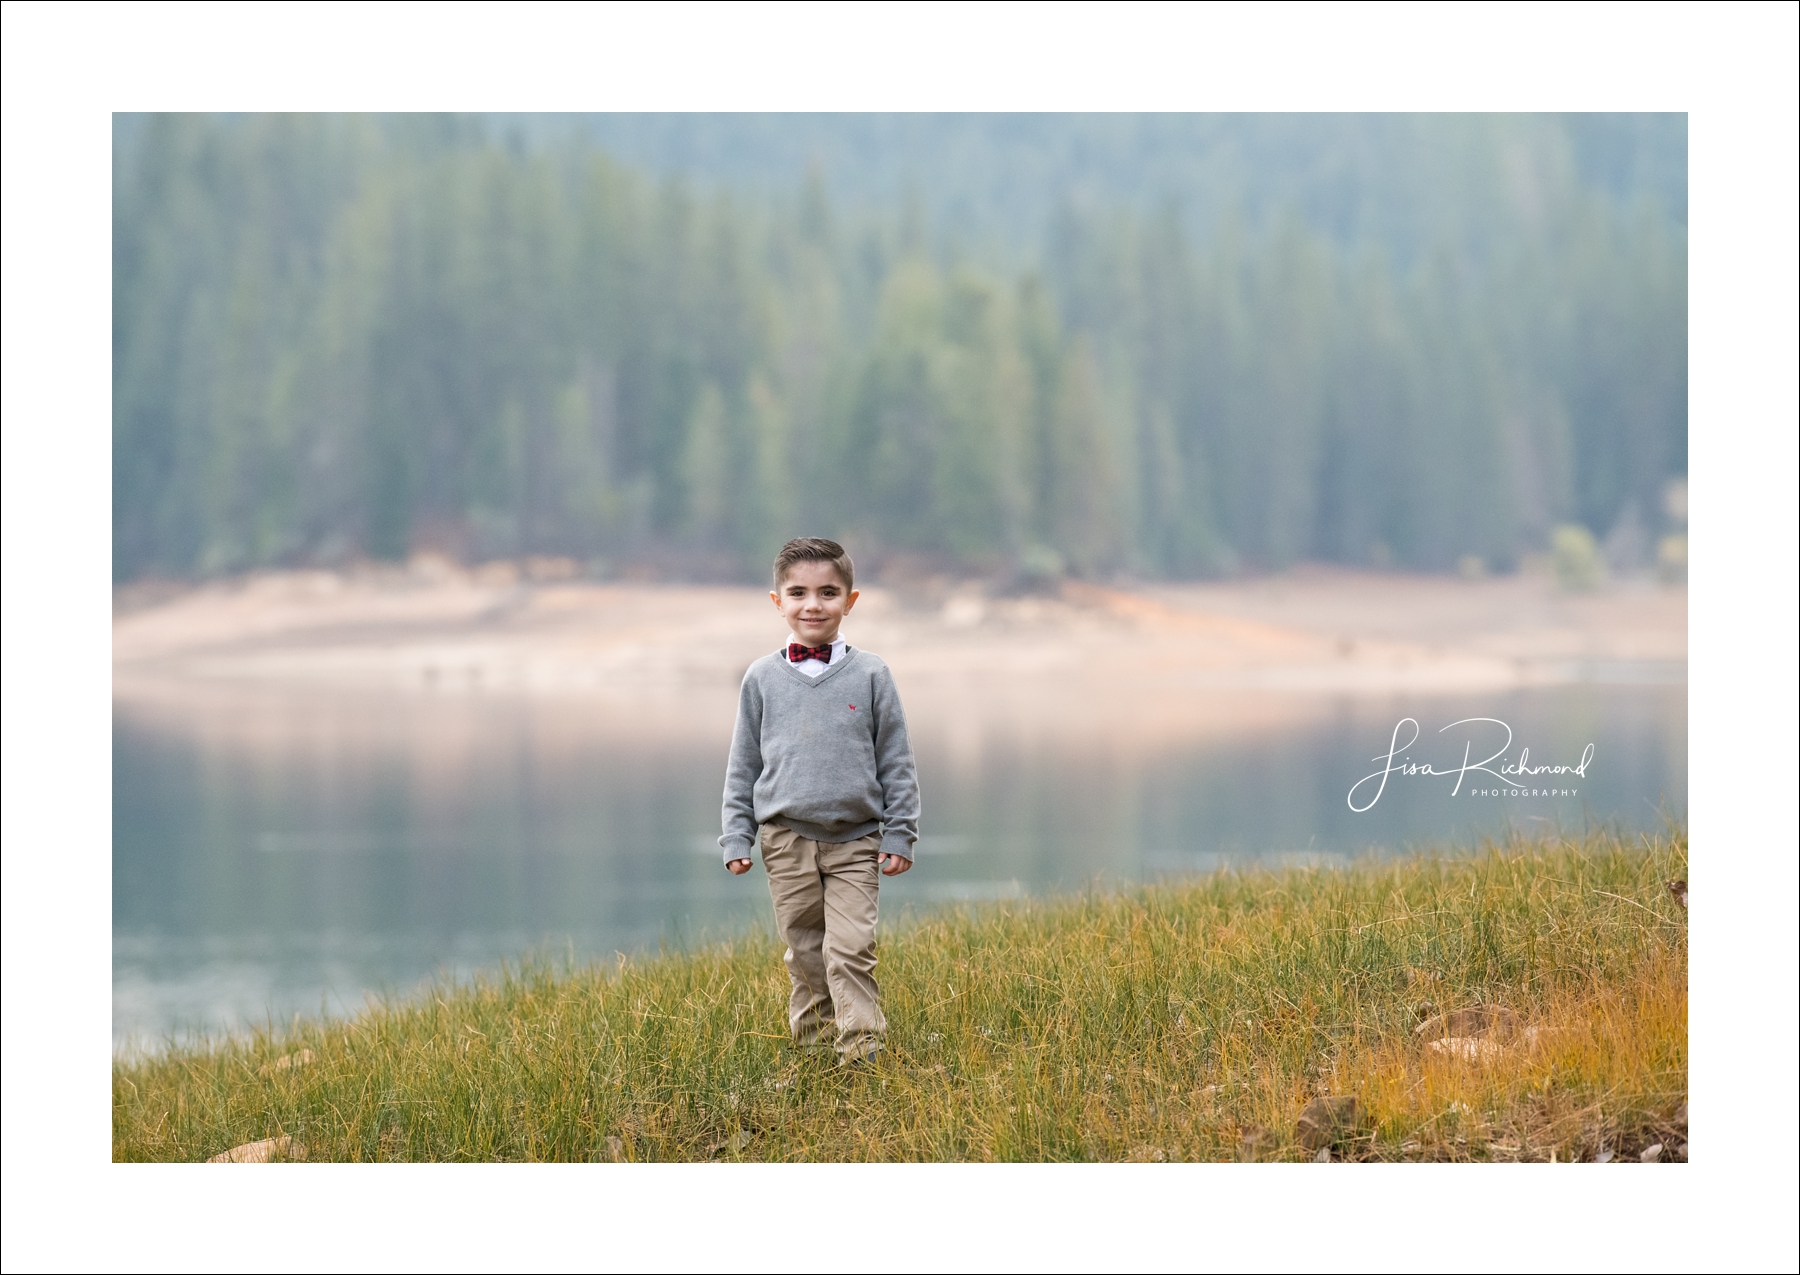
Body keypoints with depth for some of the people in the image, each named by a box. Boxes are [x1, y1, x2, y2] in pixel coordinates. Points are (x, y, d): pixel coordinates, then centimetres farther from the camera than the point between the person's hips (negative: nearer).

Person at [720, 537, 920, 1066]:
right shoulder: (762, 678, 4)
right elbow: (743, 764, 10)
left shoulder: (870, 675, 1)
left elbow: (896, 761, 4)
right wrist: (737, 838, 5)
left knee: (850, 948, -10)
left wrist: (899, 834, 1)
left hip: (855, 840, -2)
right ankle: (813, 1038, 19)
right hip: (786, 838, 2)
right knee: (804, 949, 8)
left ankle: (861, 1043, -4)